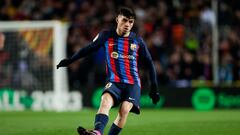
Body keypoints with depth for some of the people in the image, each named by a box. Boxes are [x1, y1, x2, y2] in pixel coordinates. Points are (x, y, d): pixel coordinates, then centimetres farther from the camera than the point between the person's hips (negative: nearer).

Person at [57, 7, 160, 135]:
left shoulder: (137, 41, 4)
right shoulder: (106, 36, 3)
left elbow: (149, 63, 13)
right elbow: (89, 48, 17)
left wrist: (154, 87, 11)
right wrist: (70, 60, 18)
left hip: (133, 83, 1)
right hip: (114, 81, 0)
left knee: (124, 110, -25)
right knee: (105, 101, -30)